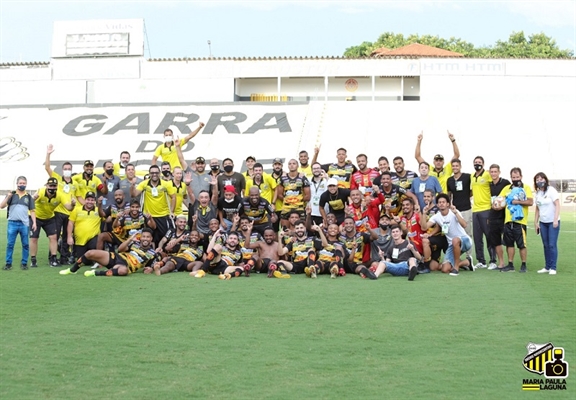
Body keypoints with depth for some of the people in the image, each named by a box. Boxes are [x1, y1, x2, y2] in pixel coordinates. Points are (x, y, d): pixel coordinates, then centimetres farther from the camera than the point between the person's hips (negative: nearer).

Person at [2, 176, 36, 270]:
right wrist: (8, 196, -14)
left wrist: (34, 222, 2)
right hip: (12, 223, -1)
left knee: (25, 244, 3)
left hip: (24, 224, 1)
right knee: (10, 244, 0)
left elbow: (32, 211, 12)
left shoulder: (28, 196, 10)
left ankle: (24, 263, 11)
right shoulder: (11, 194, 6)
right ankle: (8, 263, 5)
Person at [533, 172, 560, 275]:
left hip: (553, 222, -6)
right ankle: (547, 267, 12)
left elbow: (557, 205, -12)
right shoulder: (537, 193, 9)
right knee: (546, 245, 7)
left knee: (552, 245, -8)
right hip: (543, 223, 6)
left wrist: (555, 220, -19)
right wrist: (536, 222, 11)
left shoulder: (551, 190, -8)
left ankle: (553, 268, -4)